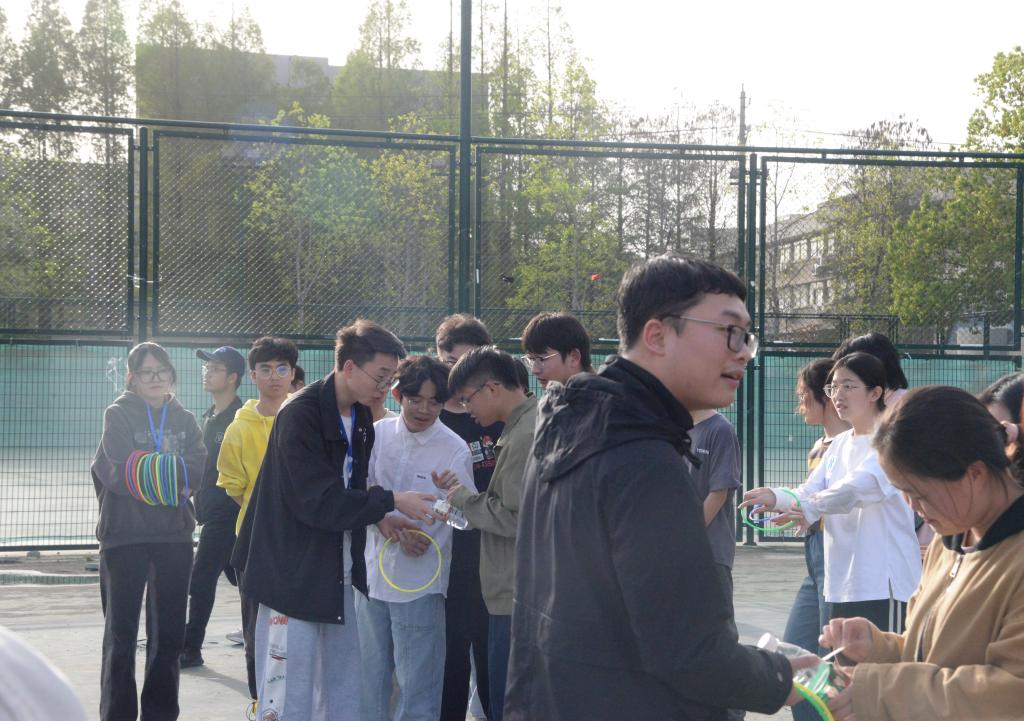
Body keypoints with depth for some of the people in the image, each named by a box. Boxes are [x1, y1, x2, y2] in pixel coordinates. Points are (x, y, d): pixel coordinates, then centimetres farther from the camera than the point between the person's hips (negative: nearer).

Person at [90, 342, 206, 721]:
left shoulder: (185, 419, 13)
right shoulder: (119, 414, 0)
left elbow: (196, 466, -4)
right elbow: (116, 471, -14)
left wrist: (146, 468, -13)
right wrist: (173, 478, -10)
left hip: (174, 535, 4)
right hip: (125, 534, -4)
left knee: (169, 633, 9)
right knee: (121, 633, 2)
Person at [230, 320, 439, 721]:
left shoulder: (359, 418, 8)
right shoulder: (301, 415, -18)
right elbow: (318, 502, -22)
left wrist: (381, 518, -4)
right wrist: (392, 501, -20)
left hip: (337, 574, 8)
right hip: (294, 575, -8)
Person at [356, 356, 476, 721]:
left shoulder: (455, 450, -10)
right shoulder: (378, 433, 0)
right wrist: (390, 522, -12)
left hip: (421, 580, -4)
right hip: (373, 571, 4)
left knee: (417, 689, 3)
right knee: (370, 677, 16)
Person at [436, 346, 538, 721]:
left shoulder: (524, 436, -18)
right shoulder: (535, 422, 12)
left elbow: (515, 517, -20)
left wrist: (462, 498, -7)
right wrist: (466, 497, 8)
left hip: (516, 595, -10)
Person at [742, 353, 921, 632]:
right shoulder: (839, 444, 15)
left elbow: (853, 490, -25)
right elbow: (810, 491, 6)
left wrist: (783, 499, -34)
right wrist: (781, 505, -18)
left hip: (883, 585, -8)